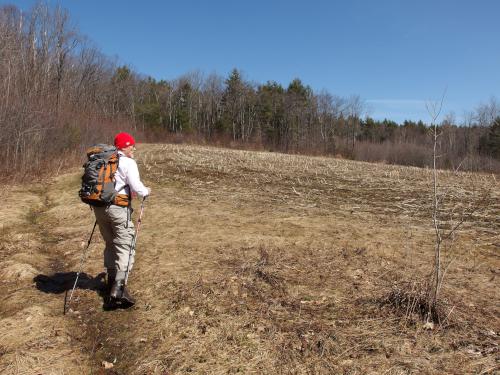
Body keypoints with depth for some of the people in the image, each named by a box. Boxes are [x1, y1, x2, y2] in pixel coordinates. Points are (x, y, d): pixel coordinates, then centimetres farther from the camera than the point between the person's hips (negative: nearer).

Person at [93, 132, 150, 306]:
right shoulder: (128, 163, -8)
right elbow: (136, 187, -16)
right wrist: (146, 191, 6)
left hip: (99, 207, 7)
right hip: (118, 208, -7)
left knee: (110, 244, 21)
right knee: (125, 247, -4)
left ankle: (112, 281, 32)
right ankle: (118, 288, -14)